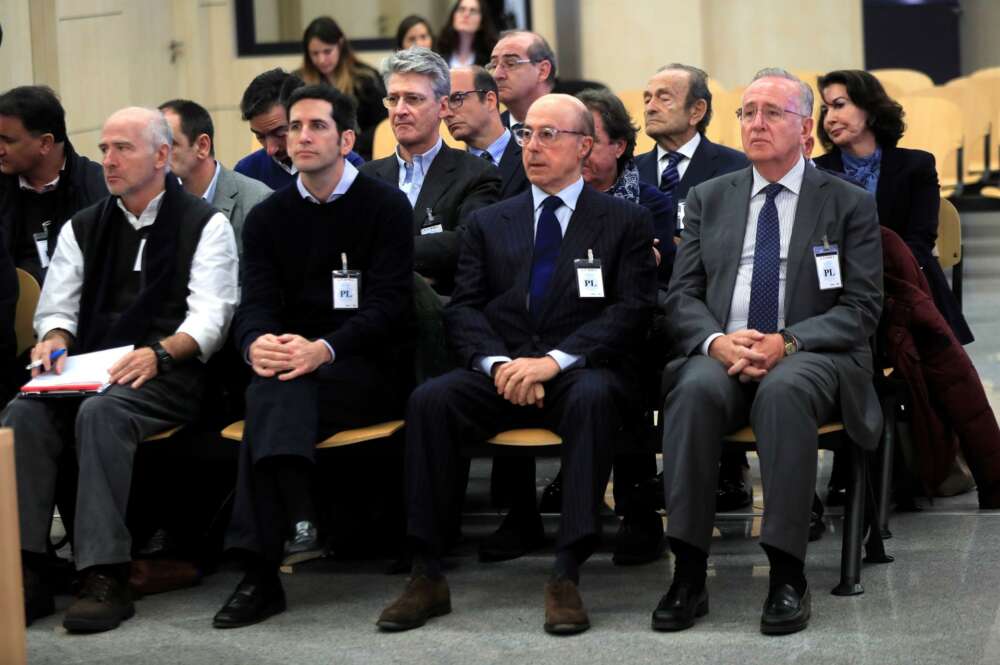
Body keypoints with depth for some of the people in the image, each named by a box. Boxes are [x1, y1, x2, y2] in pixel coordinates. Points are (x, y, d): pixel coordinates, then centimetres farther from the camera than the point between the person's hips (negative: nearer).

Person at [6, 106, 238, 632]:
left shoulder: (204, 225, 6)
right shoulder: (82, 228, 22)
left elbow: (210, 316, -5)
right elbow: (57, 308, 17)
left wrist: (159, 352, -24)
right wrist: (53, 339, -7)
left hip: (168, 374, -5)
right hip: (89, 372, 5)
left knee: (100, 413, -36)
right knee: (24, 413, -26)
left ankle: (104, 577, -37)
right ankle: (26, 570, -27)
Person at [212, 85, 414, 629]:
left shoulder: (384, 206, 2)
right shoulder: (268, 217, 14)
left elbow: (388, 305, -8)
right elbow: (257, 303, 3)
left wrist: (324, 349, -26)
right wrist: (256, 343, -23)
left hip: (371, 373, -4)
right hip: (293, 366, 4)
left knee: (275, 393, -33)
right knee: (274, 385, -33)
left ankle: (262, 571, -36)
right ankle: (298, 520, -43)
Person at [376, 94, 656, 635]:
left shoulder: (625, 221, 10)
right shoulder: (488, 224, 19)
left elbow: (631, 310, -2)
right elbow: (463, 310, 10)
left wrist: (555, 360, -16)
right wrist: (498, 363, -12)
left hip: (580, 371, -2)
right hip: (498, 375, 3)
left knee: (593, 397, -38)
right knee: (429, 400, -28)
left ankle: (566, 577, -38)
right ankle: (427, 576, -26)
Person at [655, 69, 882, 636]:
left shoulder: (850, 204, 9)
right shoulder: (708, 199, 18)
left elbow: (861, 308, 1)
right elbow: (683, 297, 11)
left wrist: (786, 343, -16)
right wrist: (716, 341, -12)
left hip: (812, 356, -2)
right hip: (721, 353, 2)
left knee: (783, 390, -38)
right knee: (696, 389, -34)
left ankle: (788, 578, -35)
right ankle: (689, 574, -32)